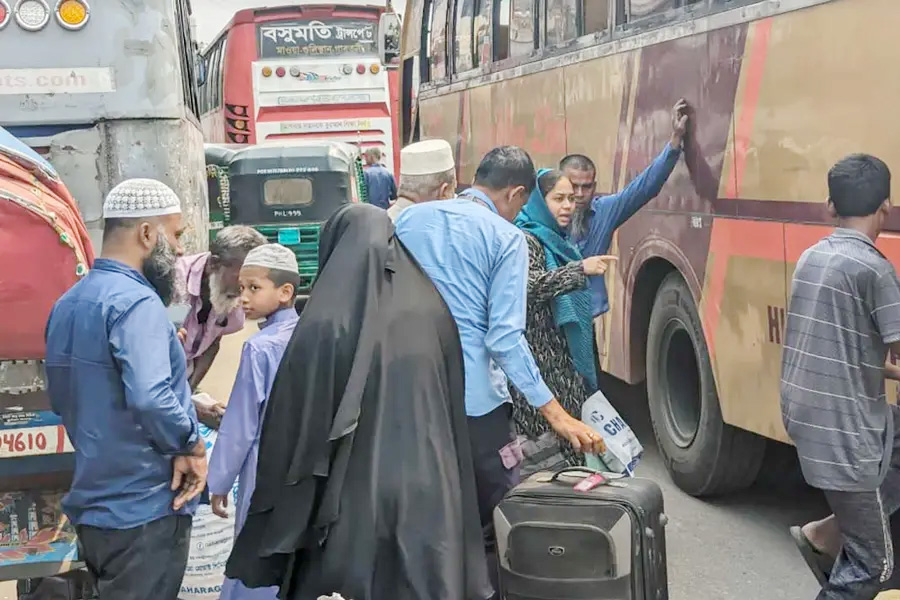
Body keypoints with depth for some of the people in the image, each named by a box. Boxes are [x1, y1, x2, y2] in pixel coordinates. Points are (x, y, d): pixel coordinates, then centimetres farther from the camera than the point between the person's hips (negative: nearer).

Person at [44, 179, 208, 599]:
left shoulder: (68, 304, 10)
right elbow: (150, 398, -33)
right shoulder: (136, 301, -19)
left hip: (91, 503, 9)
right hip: (144, 508, -9)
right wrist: (191, 445, -18)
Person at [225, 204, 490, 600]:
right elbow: (454, 410, 7)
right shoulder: (432, 309, 0)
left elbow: (293, 420, -8)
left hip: (352, 496, -4)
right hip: (428, 491, 4)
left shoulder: (326, 323, -12)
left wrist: (277, 510, 4)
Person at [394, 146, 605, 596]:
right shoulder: (506, 238, -6)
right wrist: (555, 413, -12)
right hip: (473, 396, -5)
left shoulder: (410, 219, 9)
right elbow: (505, 337, -14)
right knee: (498, 520, 7)